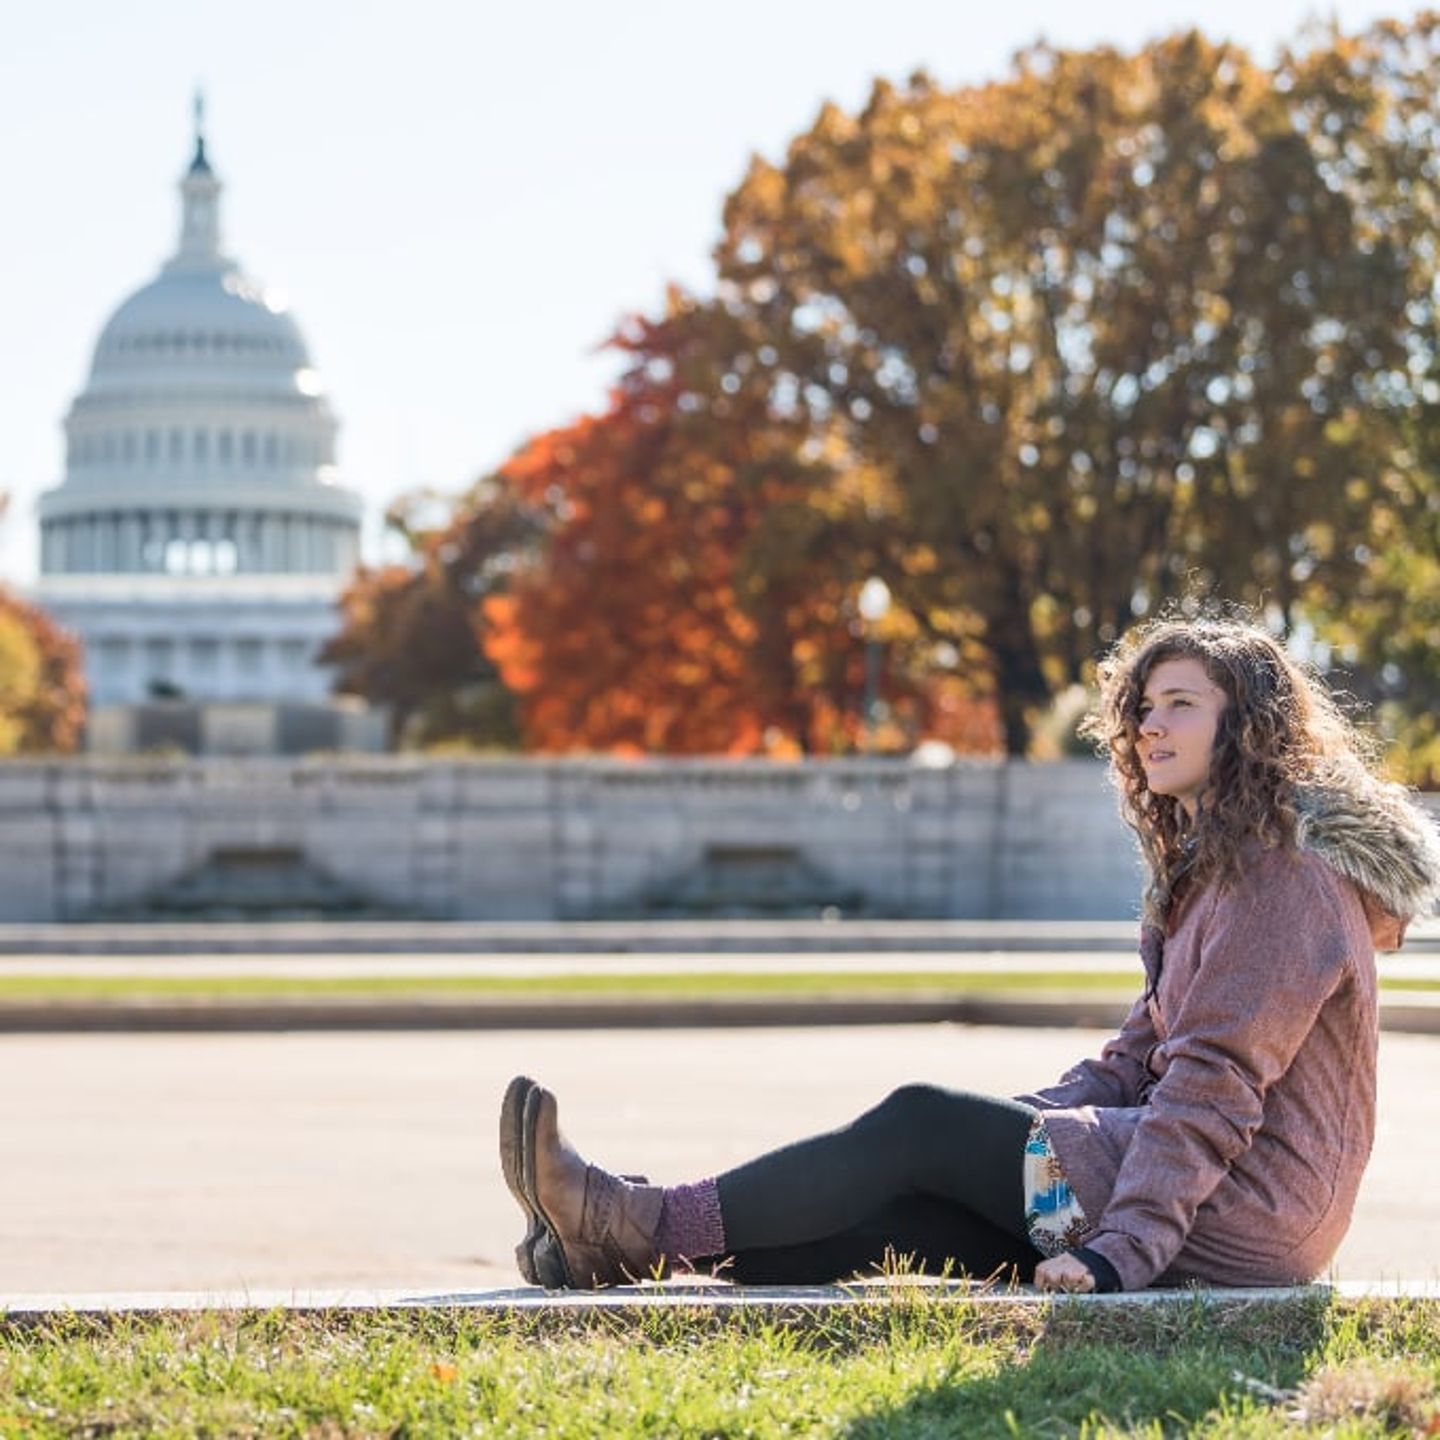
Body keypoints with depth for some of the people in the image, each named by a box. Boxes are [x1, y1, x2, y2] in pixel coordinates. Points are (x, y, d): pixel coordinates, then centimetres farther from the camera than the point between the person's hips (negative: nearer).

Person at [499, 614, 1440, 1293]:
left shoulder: (1287, 873, -12)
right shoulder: (1212, 867, 21)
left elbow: (1215, 1081, -21)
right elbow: (1145, 1057, 19)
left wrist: (1119, 1250, -27)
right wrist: (1013, 1124, 6)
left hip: (1244, 1211, -9)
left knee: (919, 1126, -13)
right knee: (915, 1201, -4)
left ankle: (648, 1226, -13)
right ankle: (624, 1246, -11)